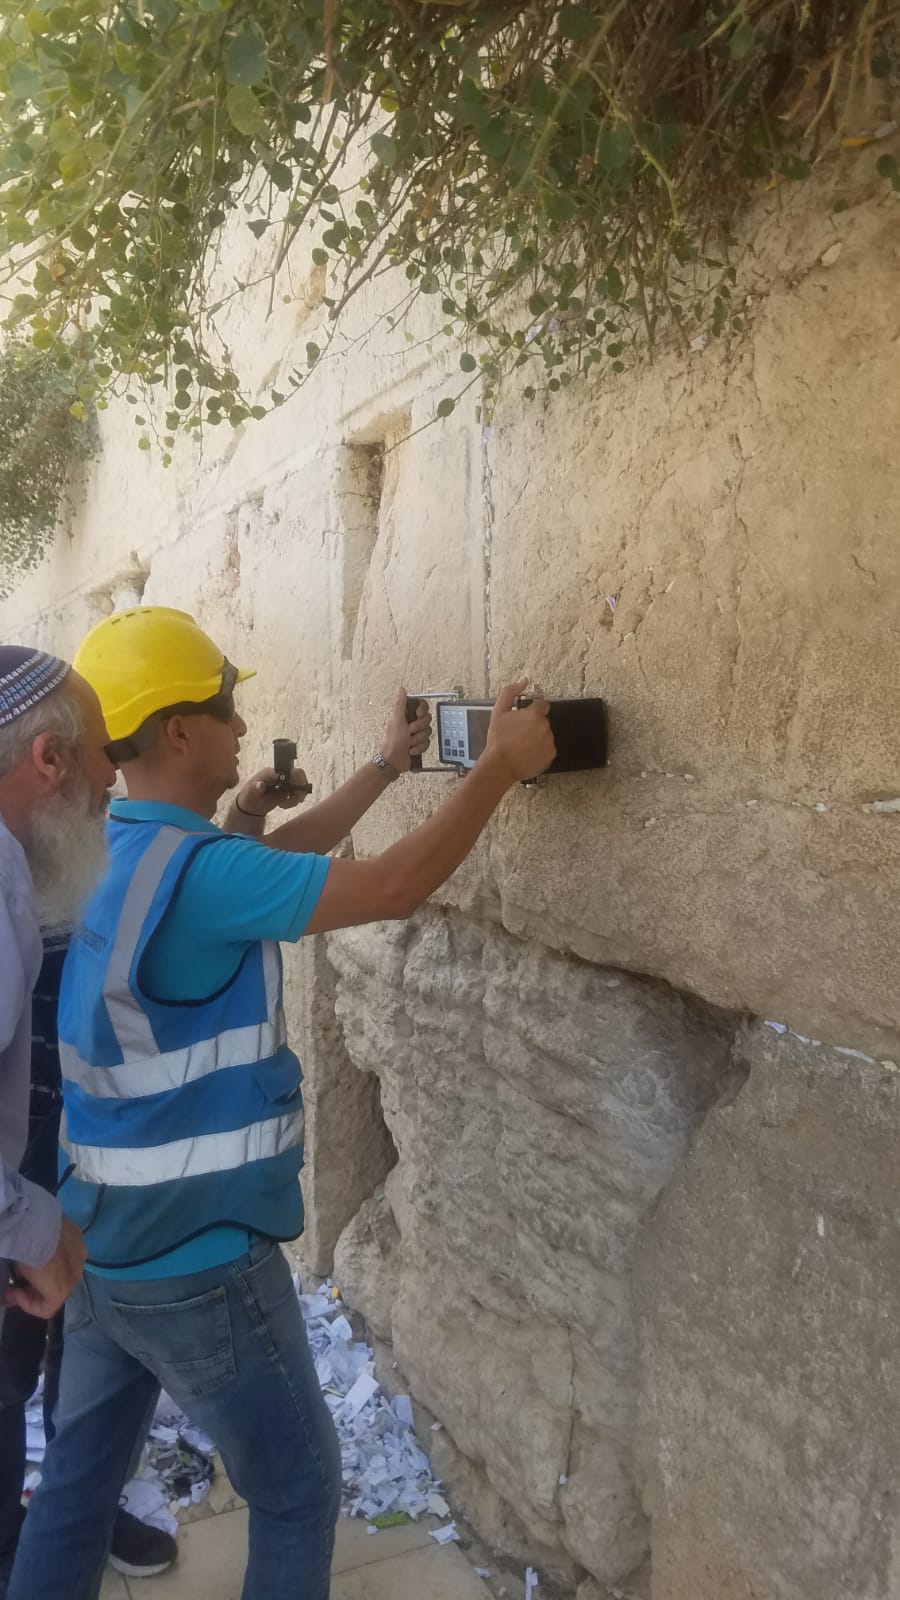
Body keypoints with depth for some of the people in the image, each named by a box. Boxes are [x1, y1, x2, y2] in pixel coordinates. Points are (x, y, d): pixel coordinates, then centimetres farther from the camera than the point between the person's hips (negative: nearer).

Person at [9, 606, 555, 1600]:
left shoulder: (113, 852, 3)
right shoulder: (197, 875, -25)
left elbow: (277, 861, 14)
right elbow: (394, 886, -24)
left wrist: (389, 764, 17)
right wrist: (499, 765, -13)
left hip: (99, 1242, 9)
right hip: (196, 1262, -8)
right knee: (298, 1490, 13)